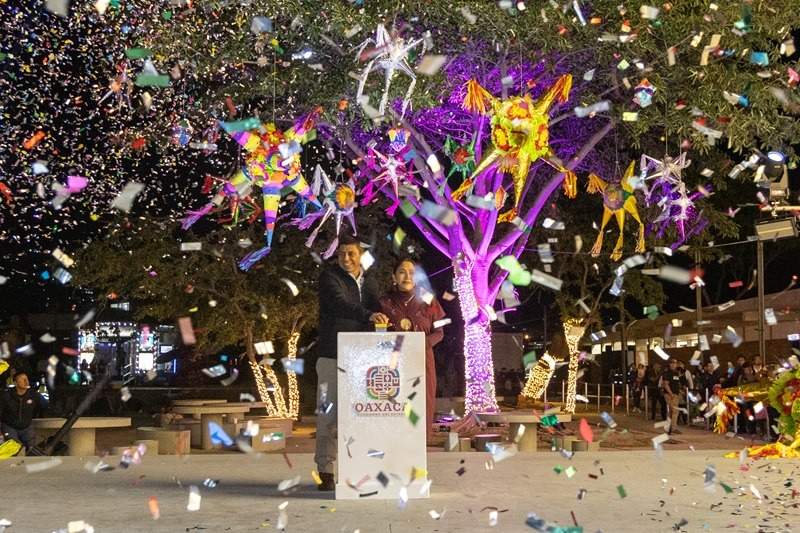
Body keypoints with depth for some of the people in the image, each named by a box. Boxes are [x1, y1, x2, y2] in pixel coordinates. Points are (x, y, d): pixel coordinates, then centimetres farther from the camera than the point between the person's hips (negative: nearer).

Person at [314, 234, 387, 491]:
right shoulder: (329, 276, -2)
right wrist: (369, 315, -34)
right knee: (328, 414, -6)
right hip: (333, 356, -5)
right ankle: (325, 471, 0)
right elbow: (340, 303, -19)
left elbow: (377, 309, 20)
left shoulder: (370, 282, 16)